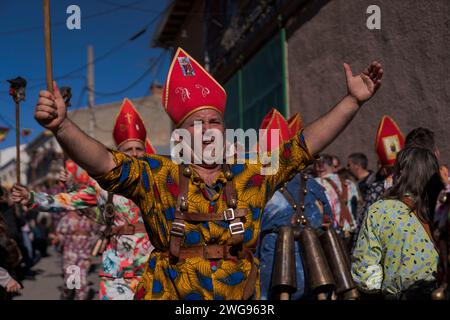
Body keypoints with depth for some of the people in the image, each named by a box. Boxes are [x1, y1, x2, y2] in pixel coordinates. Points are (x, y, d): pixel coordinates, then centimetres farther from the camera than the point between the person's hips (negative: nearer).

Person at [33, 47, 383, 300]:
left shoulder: (252, 175, 5)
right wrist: (62, 125, -31)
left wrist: (354, 101, 5)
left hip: (242, 295, 3)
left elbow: (305, 145, 7)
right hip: (170, 293, -2)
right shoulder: (157, 176, -2)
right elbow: (105, 163, -15)